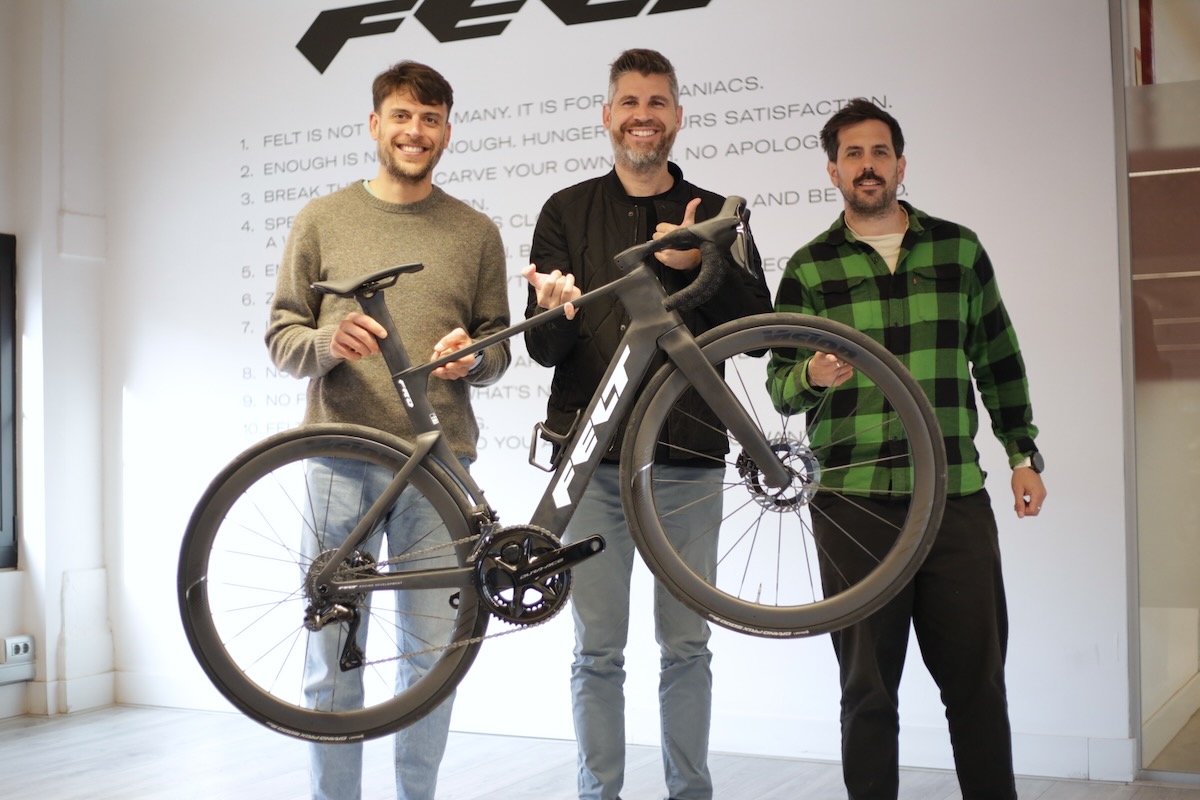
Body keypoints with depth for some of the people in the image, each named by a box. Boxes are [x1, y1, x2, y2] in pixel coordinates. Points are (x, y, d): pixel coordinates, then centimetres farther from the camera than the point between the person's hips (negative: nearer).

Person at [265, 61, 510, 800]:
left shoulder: (476, 233, 12)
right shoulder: (323, 219, 10)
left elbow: (498, 352, 14)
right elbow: (281, 336, 8)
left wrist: (474, 355, -10)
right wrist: (327, 341, -14)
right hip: (340, 455, -1)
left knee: (433, 655, 3)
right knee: (334, 660, 2)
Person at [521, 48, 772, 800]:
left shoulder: (715, 216, 9)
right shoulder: (567, 213, 7)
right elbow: (544, 349, 2)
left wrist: (697, 267, -14)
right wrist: (555, 313, -21)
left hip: (689, 457, 1)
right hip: (593, 458, 0)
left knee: (686, 646, 8)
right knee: (598, 649, 5)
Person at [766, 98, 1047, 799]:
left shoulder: (959, 249, 10)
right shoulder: (809, 269, 6)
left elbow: (999, 361, 17)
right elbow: (780, 387, 4)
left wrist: (1024, 452, 12)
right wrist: (811, 378, -18)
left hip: (956, 495, 1)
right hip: (853, 502, -1)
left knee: (977, 678, 5)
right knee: (869, 686, 5)